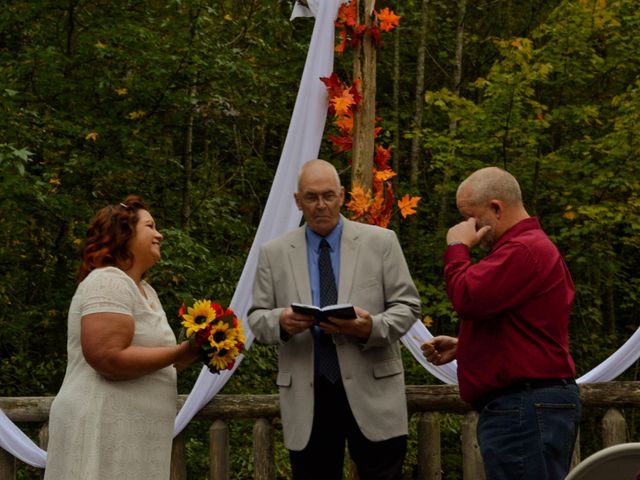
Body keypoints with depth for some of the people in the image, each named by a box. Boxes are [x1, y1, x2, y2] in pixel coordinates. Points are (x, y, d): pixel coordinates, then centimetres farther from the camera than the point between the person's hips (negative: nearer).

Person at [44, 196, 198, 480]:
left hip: (130, 432, 9)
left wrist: (192, 351, 4)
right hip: (105, 431, -9)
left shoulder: (146, 291, 16)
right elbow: (109, 359, -23)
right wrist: (180, 353, -18)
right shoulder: (108, 281, -13)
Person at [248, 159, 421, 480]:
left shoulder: (380, 242, 5)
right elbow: (256, 318, 7)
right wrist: (280, 321, -17)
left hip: (371, 389, -1)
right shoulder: (274, 253, 8)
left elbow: (407, 306, 2)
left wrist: (372, 328, -18)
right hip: (306, 396, 1)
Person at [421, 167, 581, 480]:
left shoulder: (523, 249, -15)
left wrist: (457, 248, -6)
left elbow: (468, 299, -23)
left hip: (524, 408, -11)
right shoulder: (531, 245, 23)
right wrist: (462, 346, 19)